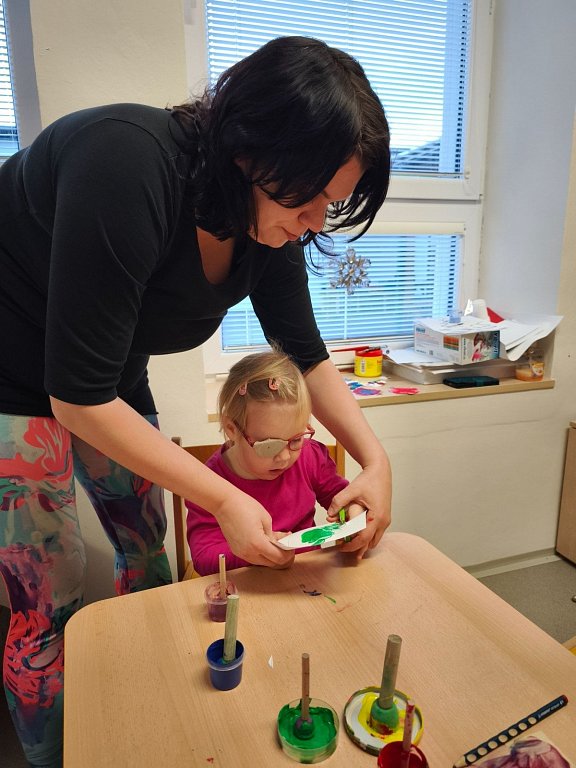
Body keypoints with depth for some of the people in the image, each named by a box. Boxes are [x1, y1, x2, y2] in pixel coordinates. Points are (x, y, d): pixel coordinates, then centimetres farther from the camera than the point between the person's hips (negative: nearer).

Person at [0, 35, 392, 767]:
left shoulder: (271, 222, -11)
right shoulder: (128, 166, -34)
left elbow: (306, 354, -2)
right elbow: (78, 397, -31)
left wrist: (376, 460, -13)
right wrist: (224, 500, -27)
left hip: (111, 383, 7)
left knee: (147, 553, 11)